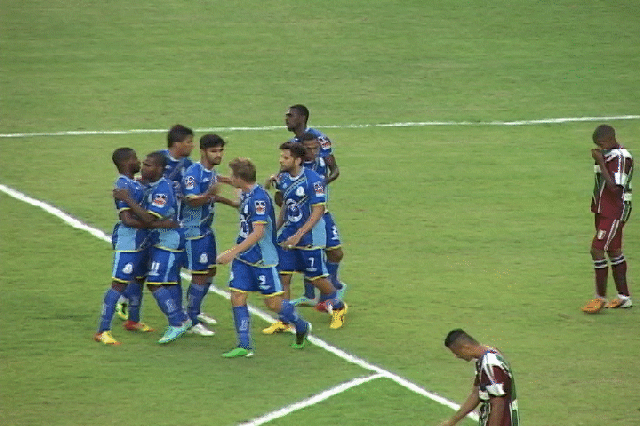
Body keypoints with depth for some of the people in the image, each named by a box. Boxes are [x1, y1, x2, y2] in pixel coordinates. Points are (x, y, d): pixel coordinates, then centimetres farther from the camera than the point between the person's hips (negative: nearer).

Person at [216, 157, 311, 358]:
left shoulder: (259, 198, -22)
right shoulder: (245, 194, 5)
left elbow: (258, 233, -27)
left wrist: (233, 252, -30)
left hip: (263, 258, -8)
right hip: (243, 258, 8)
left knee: (273, 302, 0)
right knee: (237, 297, -2)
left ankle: (302, 327, 24)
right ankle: (244, 346, 2)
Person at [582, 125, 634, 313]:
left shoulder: (622, 158, -18)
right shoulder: (607, 155, 11)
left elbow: (615, 188, -27)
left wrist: (600, 163, -26)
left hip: (615, 211, -10)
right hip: (603, 211, 10)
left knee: (597, 250, -12)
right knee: (614, 251, 14)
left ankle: (600, 297, -5)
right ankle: (624, 297, 21)